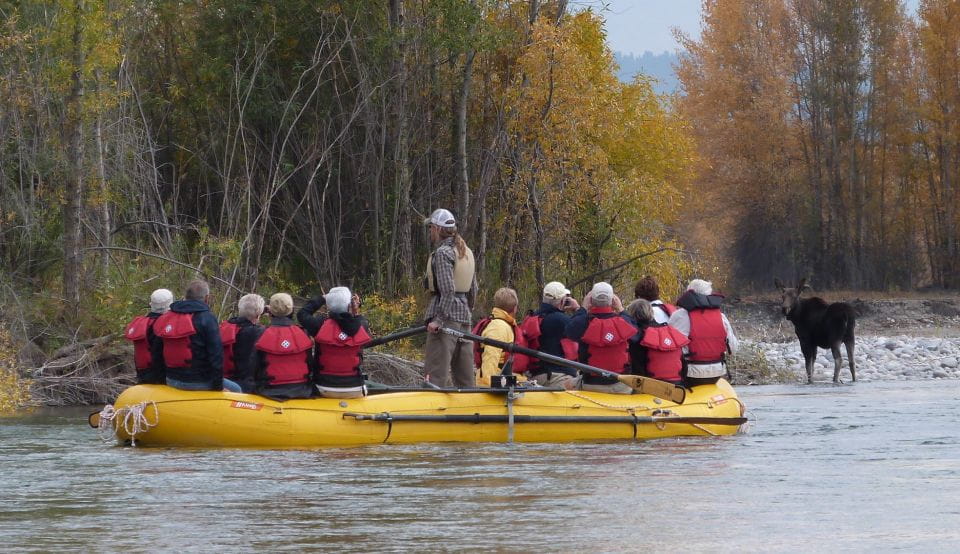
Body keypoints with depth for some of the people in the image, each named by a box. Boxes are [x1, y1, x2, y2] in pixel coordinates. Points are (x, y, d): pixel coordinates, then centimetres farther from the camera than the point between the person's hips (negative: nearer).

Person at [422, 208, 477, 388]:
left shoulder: (442, 253, -11)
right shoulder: (466, 252, 15)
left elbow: (447, 290, -19)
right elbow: (473, 288, 18)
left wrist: (439, 320, -20)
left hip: (447, 316, -9)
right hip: (464, 319, 9)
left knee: (436, 373, -11)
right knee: (464, 375, 13)